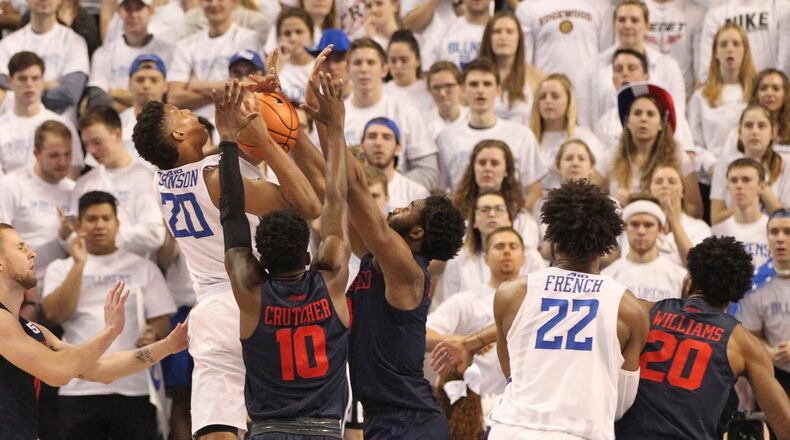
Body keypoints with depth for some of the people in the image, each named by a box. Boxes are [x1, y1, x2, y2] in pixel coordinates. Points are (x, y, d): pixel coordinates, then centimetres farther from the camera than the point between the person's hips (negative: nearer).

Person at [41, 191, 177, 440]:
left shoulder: (143, 268, 11)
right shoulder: (61, 269, 11)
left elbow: (162, 319, 7)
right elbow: (56, 315, -5)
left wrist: (153, 335, -16)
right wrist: (79, 264, -9)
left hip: (134, 387, 0)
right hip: (80, 388, 0)